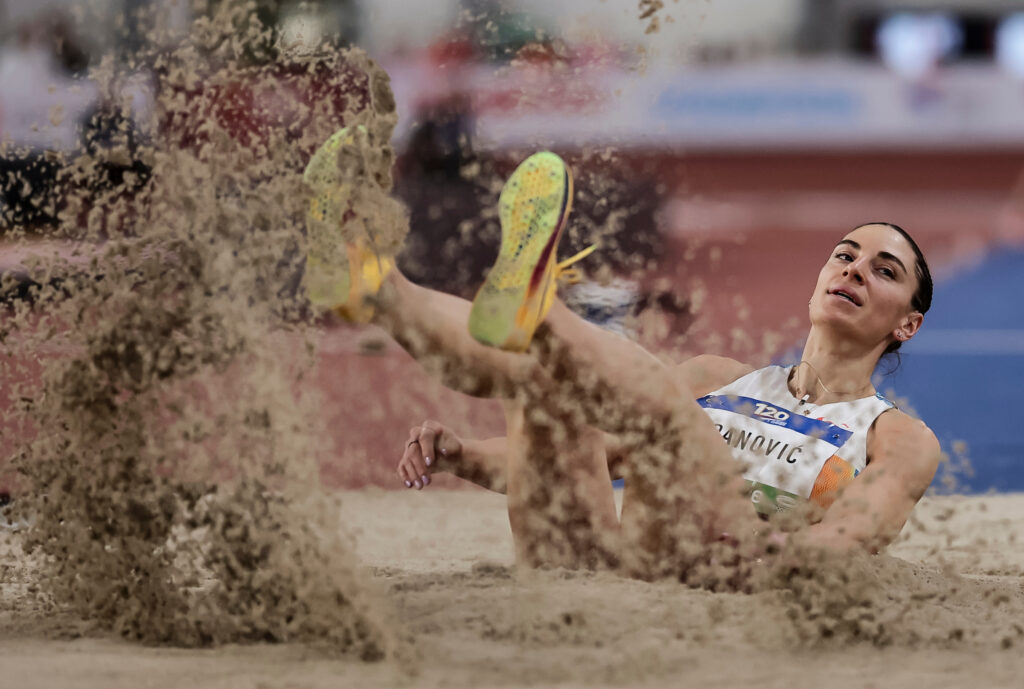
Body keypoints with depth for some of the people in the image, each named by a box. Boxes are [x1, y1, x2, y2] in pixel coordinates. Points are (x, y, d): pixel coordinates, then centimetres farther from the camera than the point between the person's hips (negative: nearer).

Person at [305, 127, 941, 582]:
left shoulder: (901, 440, 20)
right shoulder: (717, 378, 35)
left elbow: (856, 533, -3)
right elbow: (583, 453, 31)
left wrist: (778, 550, -28)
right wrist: (460, 456, 9)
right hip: (589, 564, 5)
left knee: (660, 402, -30)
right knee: (544, 369, -14)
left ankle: (536, 312, -61)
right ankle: (380, 291, -43)